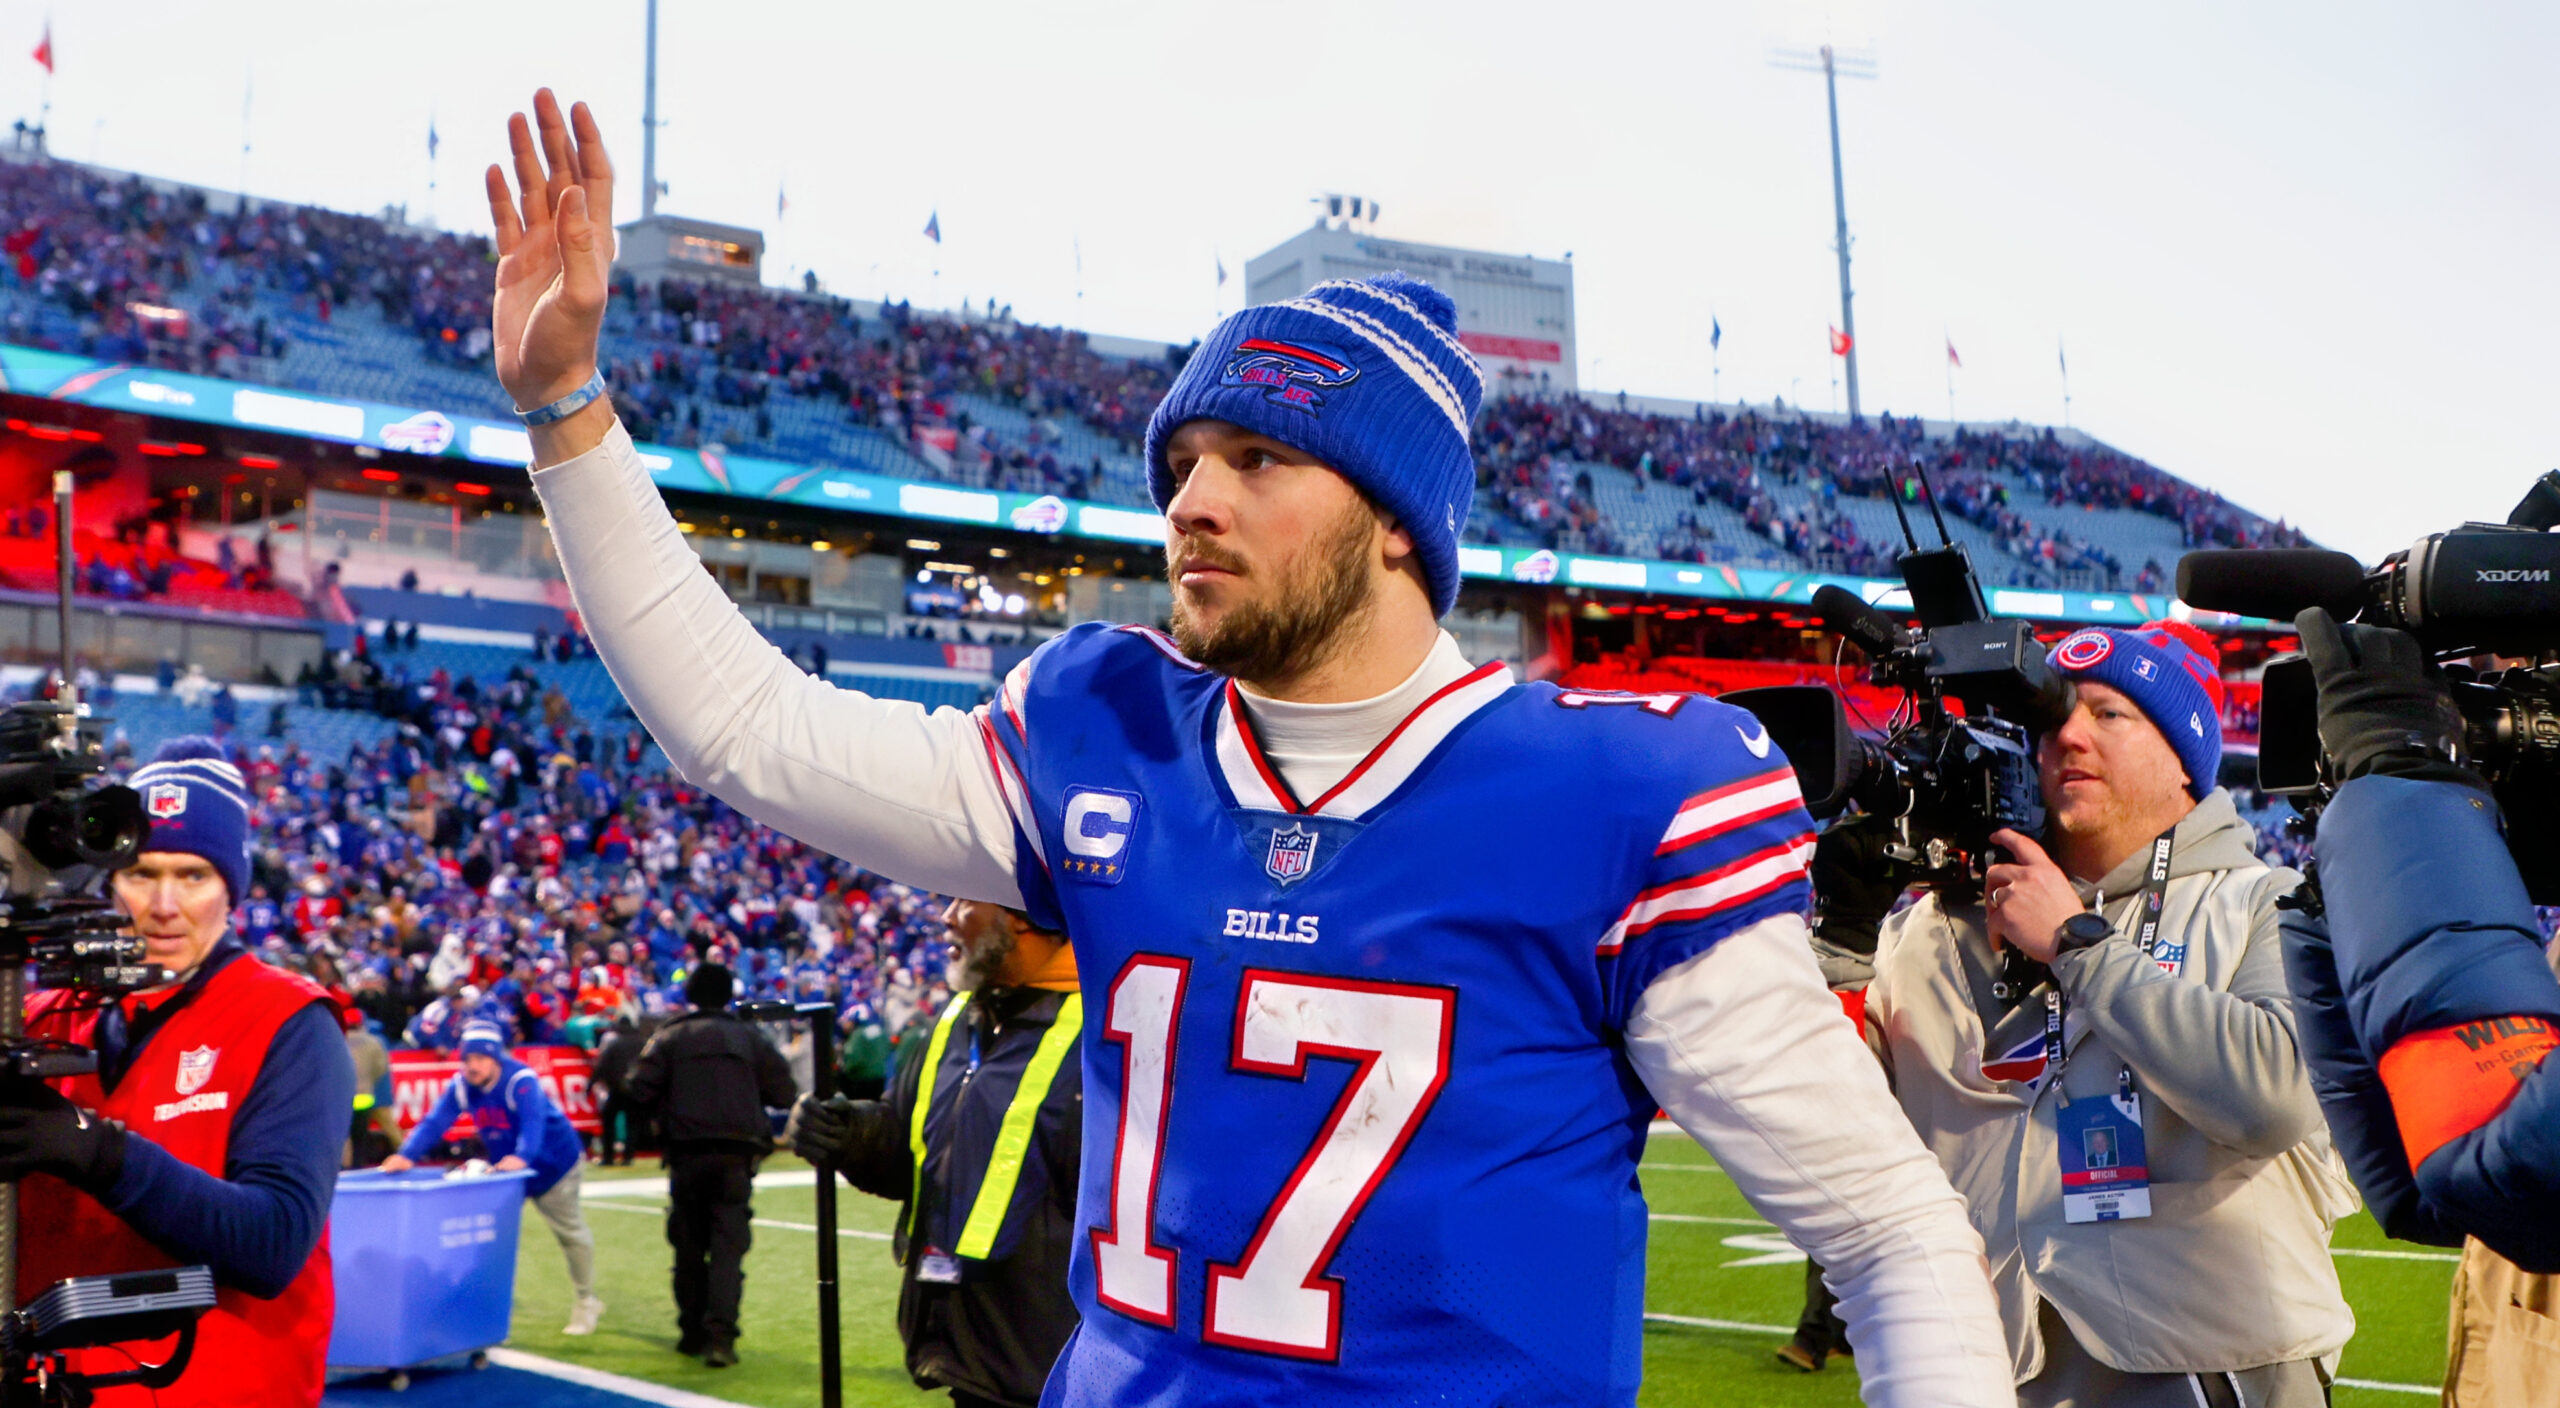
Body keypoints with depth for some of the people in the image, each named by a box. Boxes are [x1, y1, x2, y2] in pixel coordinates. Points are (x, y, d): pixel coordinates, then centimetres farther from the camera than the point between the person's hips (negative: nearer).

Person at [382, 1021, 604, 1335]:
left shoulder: (521, 1081, -31)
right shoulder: (461, 1086, -13)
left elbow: (533, 1123, -44)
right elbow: (436, 1122, -21)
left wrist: (522, 1157, -62)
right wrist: (408, 1155, -38)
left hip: (555, 1163, -6)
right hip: (506, 1167, 6)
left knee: (570, 1233, 6)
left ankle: (586, 1303, 19)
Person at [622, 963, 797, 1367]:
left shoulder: (670, 1037, 5)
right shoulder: (749, 1037, 7)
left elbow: (639, 1092, -5)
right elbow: (784, 1092, 4)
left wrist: (666, 1103, 15)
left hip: (686, 1154, 0)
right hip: (735, 1155, 0)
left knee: (689, 1247, 13)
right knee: (728, 1247, -2)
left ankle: (692, 1331, 19)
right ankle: (720, 1337, -13)